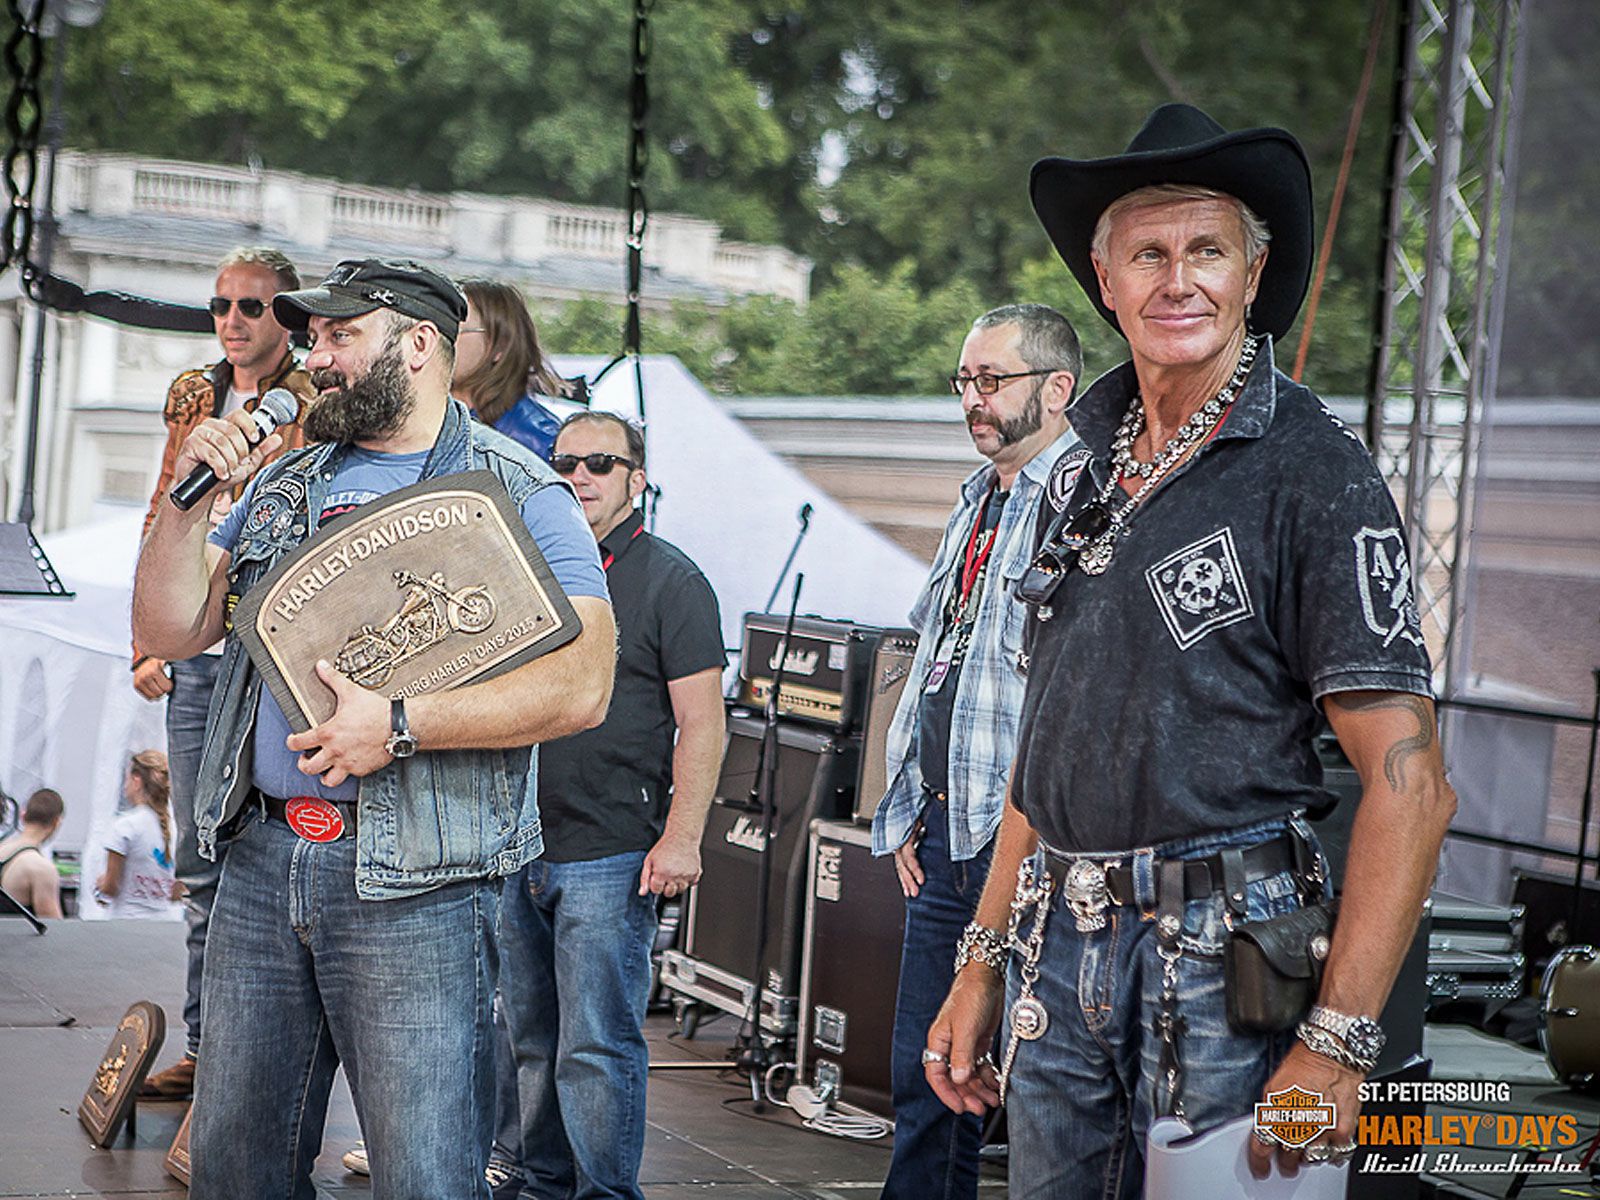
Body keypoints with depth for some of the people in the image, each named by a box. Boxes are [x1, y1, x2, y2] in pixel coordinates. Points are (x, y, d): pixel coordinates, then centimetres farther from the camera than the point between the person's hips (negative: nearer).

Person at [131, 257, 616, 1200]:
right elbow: (170, 632, 14)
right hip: (262, 862, 6)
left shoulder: (517, 495, -2)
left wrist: (402, 726, -20)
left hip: (414, 887, -6)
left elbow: (581, 685, -13)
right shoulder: (283, 485, 18)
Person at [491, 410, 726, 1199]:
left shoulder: (671, 583, -3)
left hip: (611, 858, -6)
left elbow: (701, 724, -8)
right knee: (526, 1039, 13)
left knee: (597, 1047, -6)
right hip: (514, 850, 6)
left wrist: (681, 839, -16)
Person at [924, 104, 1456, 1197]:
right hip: (1059, 955, 6)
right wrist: (983, 965, 13)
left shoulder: (1313, 473, -9)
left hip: (1220, 953, -6)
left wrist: (1337, 1046, -21)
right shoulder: (1094, 469, 12)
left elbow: (1409, 783, -15)